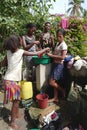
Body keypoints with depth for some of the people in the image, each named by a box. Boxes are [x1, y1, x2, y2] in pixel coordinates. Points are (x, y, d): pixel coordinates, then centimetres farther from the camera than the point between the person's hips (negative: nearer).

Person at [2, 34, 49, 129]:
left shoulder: (9, 52, 5)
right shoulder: (21, 52, -14)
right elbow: (36, 54, -10)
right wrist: (45, 49, 5)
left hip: (9, 79, 7)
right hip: (12, 80, -7)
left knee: (17, 99, 22)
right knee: (16, 101, 4)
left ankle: (16, 114, 41)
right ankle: (12, 122, 15)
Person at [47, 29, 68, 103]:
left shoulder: (63, 45, -14)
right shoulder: (57, 44, 13)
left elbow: (62, 57, -23)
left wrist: (52, 55, -21)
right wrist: (50, 54, 2)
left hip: (59, 65, -8)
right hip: (55, 64, 9)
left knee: (52, 83, -9)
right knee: (55, 82, 12)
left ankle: (62, 90, 15)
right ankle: (55, 98, 23)